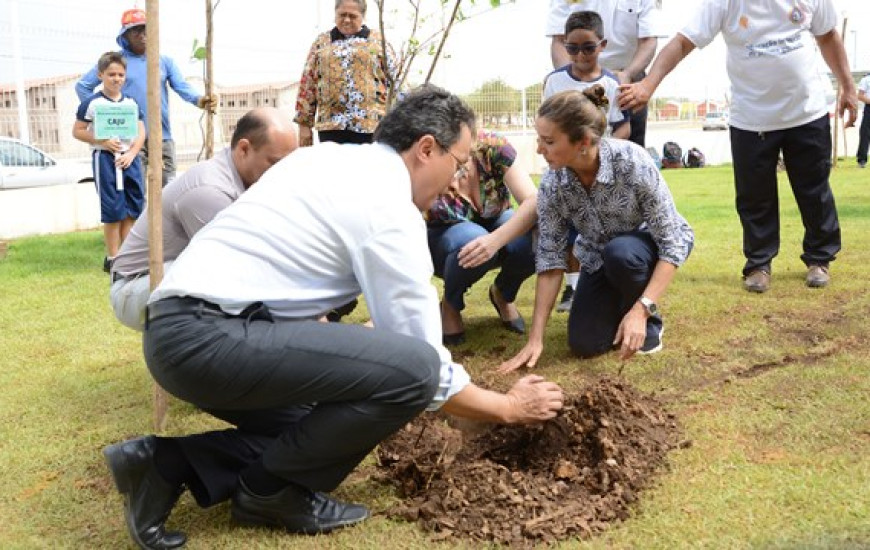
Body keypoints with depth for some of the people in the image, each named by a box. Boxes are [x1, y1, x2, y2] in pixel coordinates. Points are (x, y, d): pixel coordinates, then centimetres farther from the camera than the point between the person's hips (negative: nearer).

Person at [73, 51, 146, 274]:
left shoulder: (131, 103, 10)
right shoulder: (92, 103, -3)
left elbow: (141, 132, 9)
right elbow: (77, 131, -1)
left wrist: (131, 154, -6)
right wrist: (102, 141, -14)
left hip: (130, 158, 5)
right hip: (105, 158, -4)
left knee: (132, 209, 5)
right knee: (113, 210, -3)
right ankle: (112, 258, 6)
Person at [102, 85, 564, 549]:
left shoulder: (326, 157, 17)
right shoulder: (390, 210, -10)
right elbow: (424, 368, -7)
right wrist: (510, 408, 8)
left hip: (175, 329, 10)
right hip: (210, 337, -10)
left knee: (325, 424, 18)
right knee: (414, 367, -17)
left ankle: (166, 463, 9)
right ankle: (272, 492, 1)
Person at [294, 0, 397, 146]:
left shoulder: (378, 40, 9)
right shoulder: (321, 43, 12)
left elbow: (394, 81, 7)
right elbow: (307, 85, 11)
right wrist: (304, 124, 6)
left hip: (371, 124, -1)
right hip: (331, 124, 1)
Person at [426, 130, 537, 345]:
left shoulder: (493, 146, -29)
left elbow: (533, 201, -33)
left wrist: (496, 239, -51)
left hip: (495, 226, 2)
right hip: (444, 241, -2)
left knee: (533, 242, -32)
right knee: (470, 240, -38)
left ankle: (502, 295, 2)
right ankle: (449, 307, -6)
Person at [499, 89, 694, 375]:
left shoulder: (632, 161, -34)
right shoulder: (552, 184, -22)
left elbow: (672, 242, -29)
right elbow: (550, 259, -18)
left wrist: (641, 310, -38)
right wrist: (535, 338, -21)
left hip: (654, 242, -3)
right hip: (601, 258, 3)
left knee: (620, 253, -37)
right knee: (584, 343, -11)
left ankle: (649, 321, -6)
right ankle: (623, 304, 21)